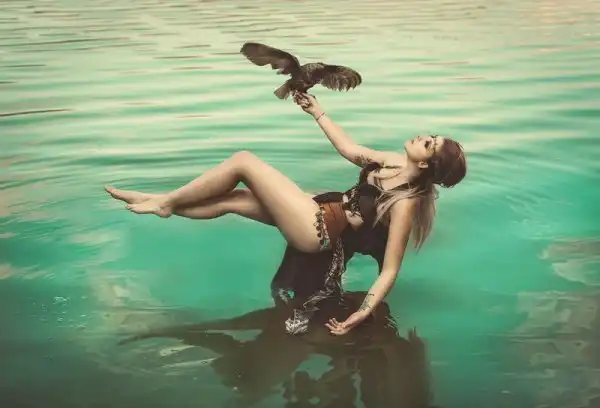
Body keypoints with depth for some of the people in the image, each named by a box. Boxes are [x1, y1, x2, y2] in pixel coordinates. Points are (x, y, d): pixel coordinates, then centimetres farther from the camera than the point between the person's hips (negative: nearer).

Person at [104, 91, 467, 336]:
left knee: (243, 161, -9)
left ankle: (165, 201, 4)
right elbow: (348, 148, 17)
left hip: (317, 230, -8)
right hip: (316, 209, 8)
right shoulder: (395, 162, 3)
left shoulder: (406, 203, -20)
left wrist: (363, 313, -33)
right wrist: (317, 112, 21)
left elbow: (390, 270, -22)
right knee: (232, 199, 4)